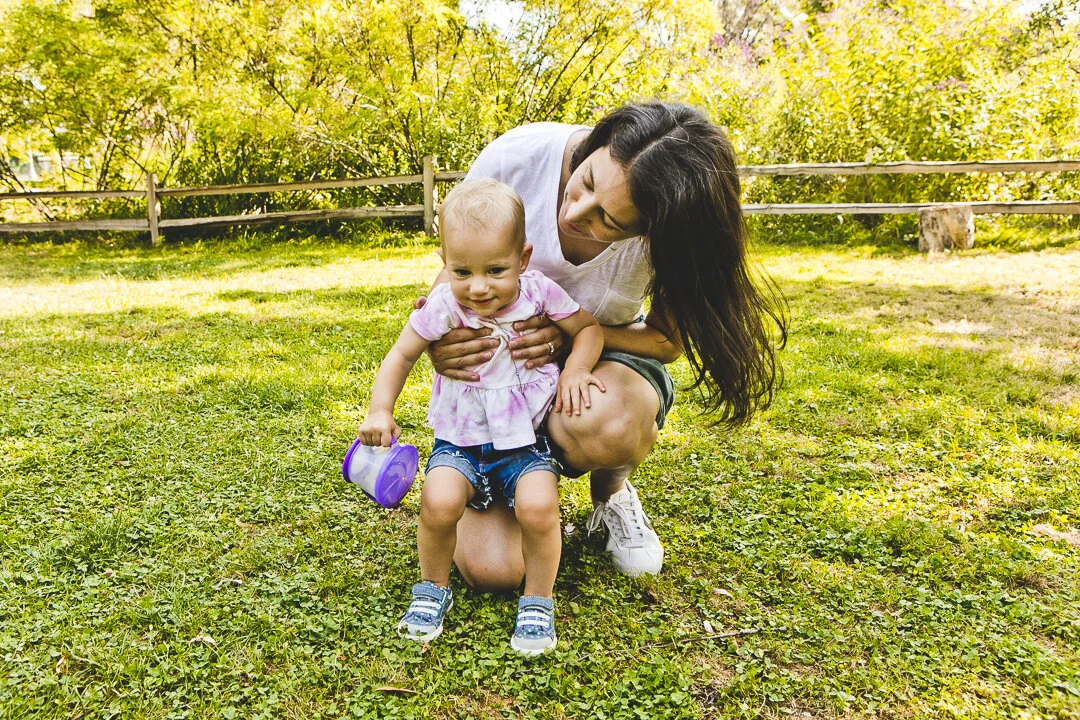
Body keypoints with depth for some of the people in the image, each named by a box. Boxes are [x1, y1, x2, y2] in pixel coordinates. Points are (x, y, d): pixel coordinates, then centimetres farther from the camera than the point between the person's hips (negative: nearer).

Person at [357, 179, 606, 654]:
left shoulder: (538, 293, -12)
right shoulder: (443, 307, -13)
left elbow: (589, 328, 2)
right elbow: (401, 356, -2)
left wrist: (575, 370, -16)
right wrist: (380, 411, -15)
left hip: (525, 440, 0)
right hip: (461, 441, 1)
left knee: (538, 507, -26)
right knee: (439, 503, -25)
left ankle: (538, 600, 3)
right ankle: (433, 588, 7)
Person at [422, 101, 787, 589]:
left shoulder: (675, 226, -26)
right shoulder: (515, 157, -26)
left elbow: (667, 341, -10)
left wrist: (573, 333, -29)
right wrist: (439, 341, -31)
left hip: (606, 356, 0)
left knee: (600, 426, -42)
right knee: (491, 568, -16)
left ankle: (612, 488, -1)